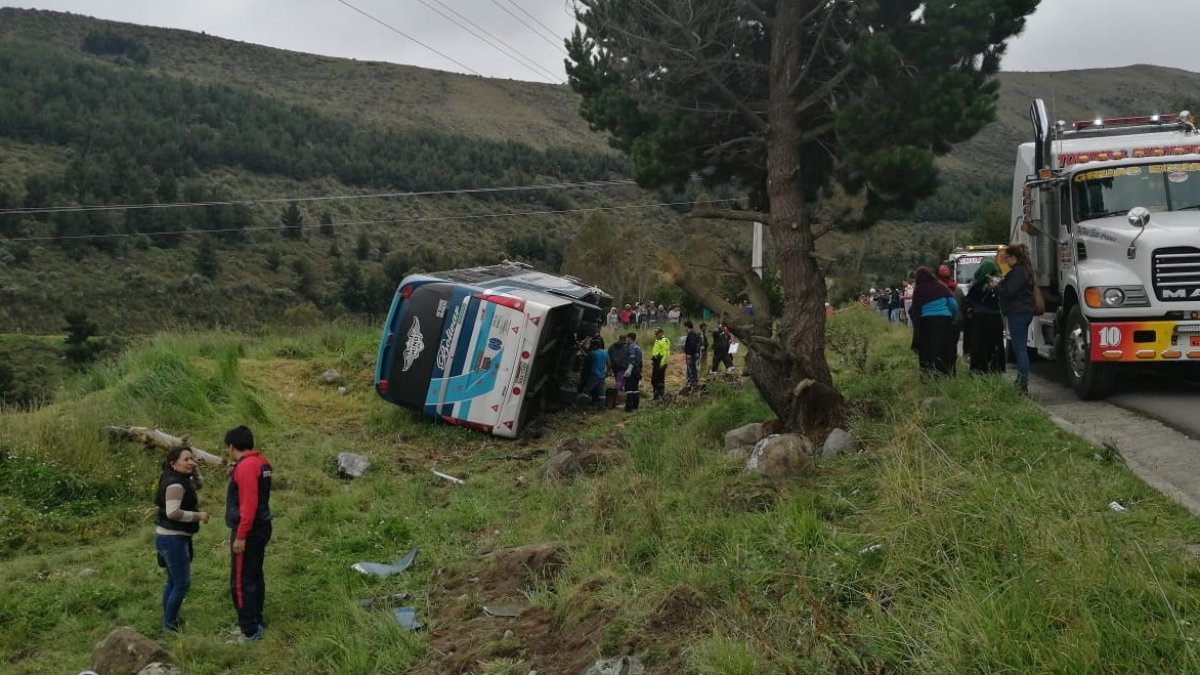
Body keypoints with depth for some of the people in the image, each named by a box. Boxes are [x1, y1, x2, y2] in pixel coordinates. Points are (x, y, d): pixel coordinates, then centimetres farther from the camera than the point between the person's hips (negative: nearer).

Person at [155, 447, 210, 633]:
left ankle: (168, 621, 31)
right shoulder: (175, 484, -21)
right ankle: (169, 626, 6)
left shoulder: (181, 480, 8)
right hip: (173, 539, -10)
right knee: (182, 584, -3)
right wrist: (199, 516, -21)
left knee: (173, 582, 20)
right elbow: (173, 512, -31)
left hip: (173, 537, 10)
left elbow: (196, 484, 28)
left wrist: (194, 471, 9)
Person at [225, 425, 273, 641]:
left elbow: (249, 503, -24)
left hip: (248, 531, -10)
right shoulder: (261, 462, 10)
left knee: (241, 582, -5)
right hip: (261, 527, 10)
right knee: (255, 577, 17)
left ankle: (250, 632, -2)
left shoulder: (245, 466, -19)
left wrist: (240, 536, -23)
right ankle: (256, 621, 27)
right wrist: (234, 475, 12)